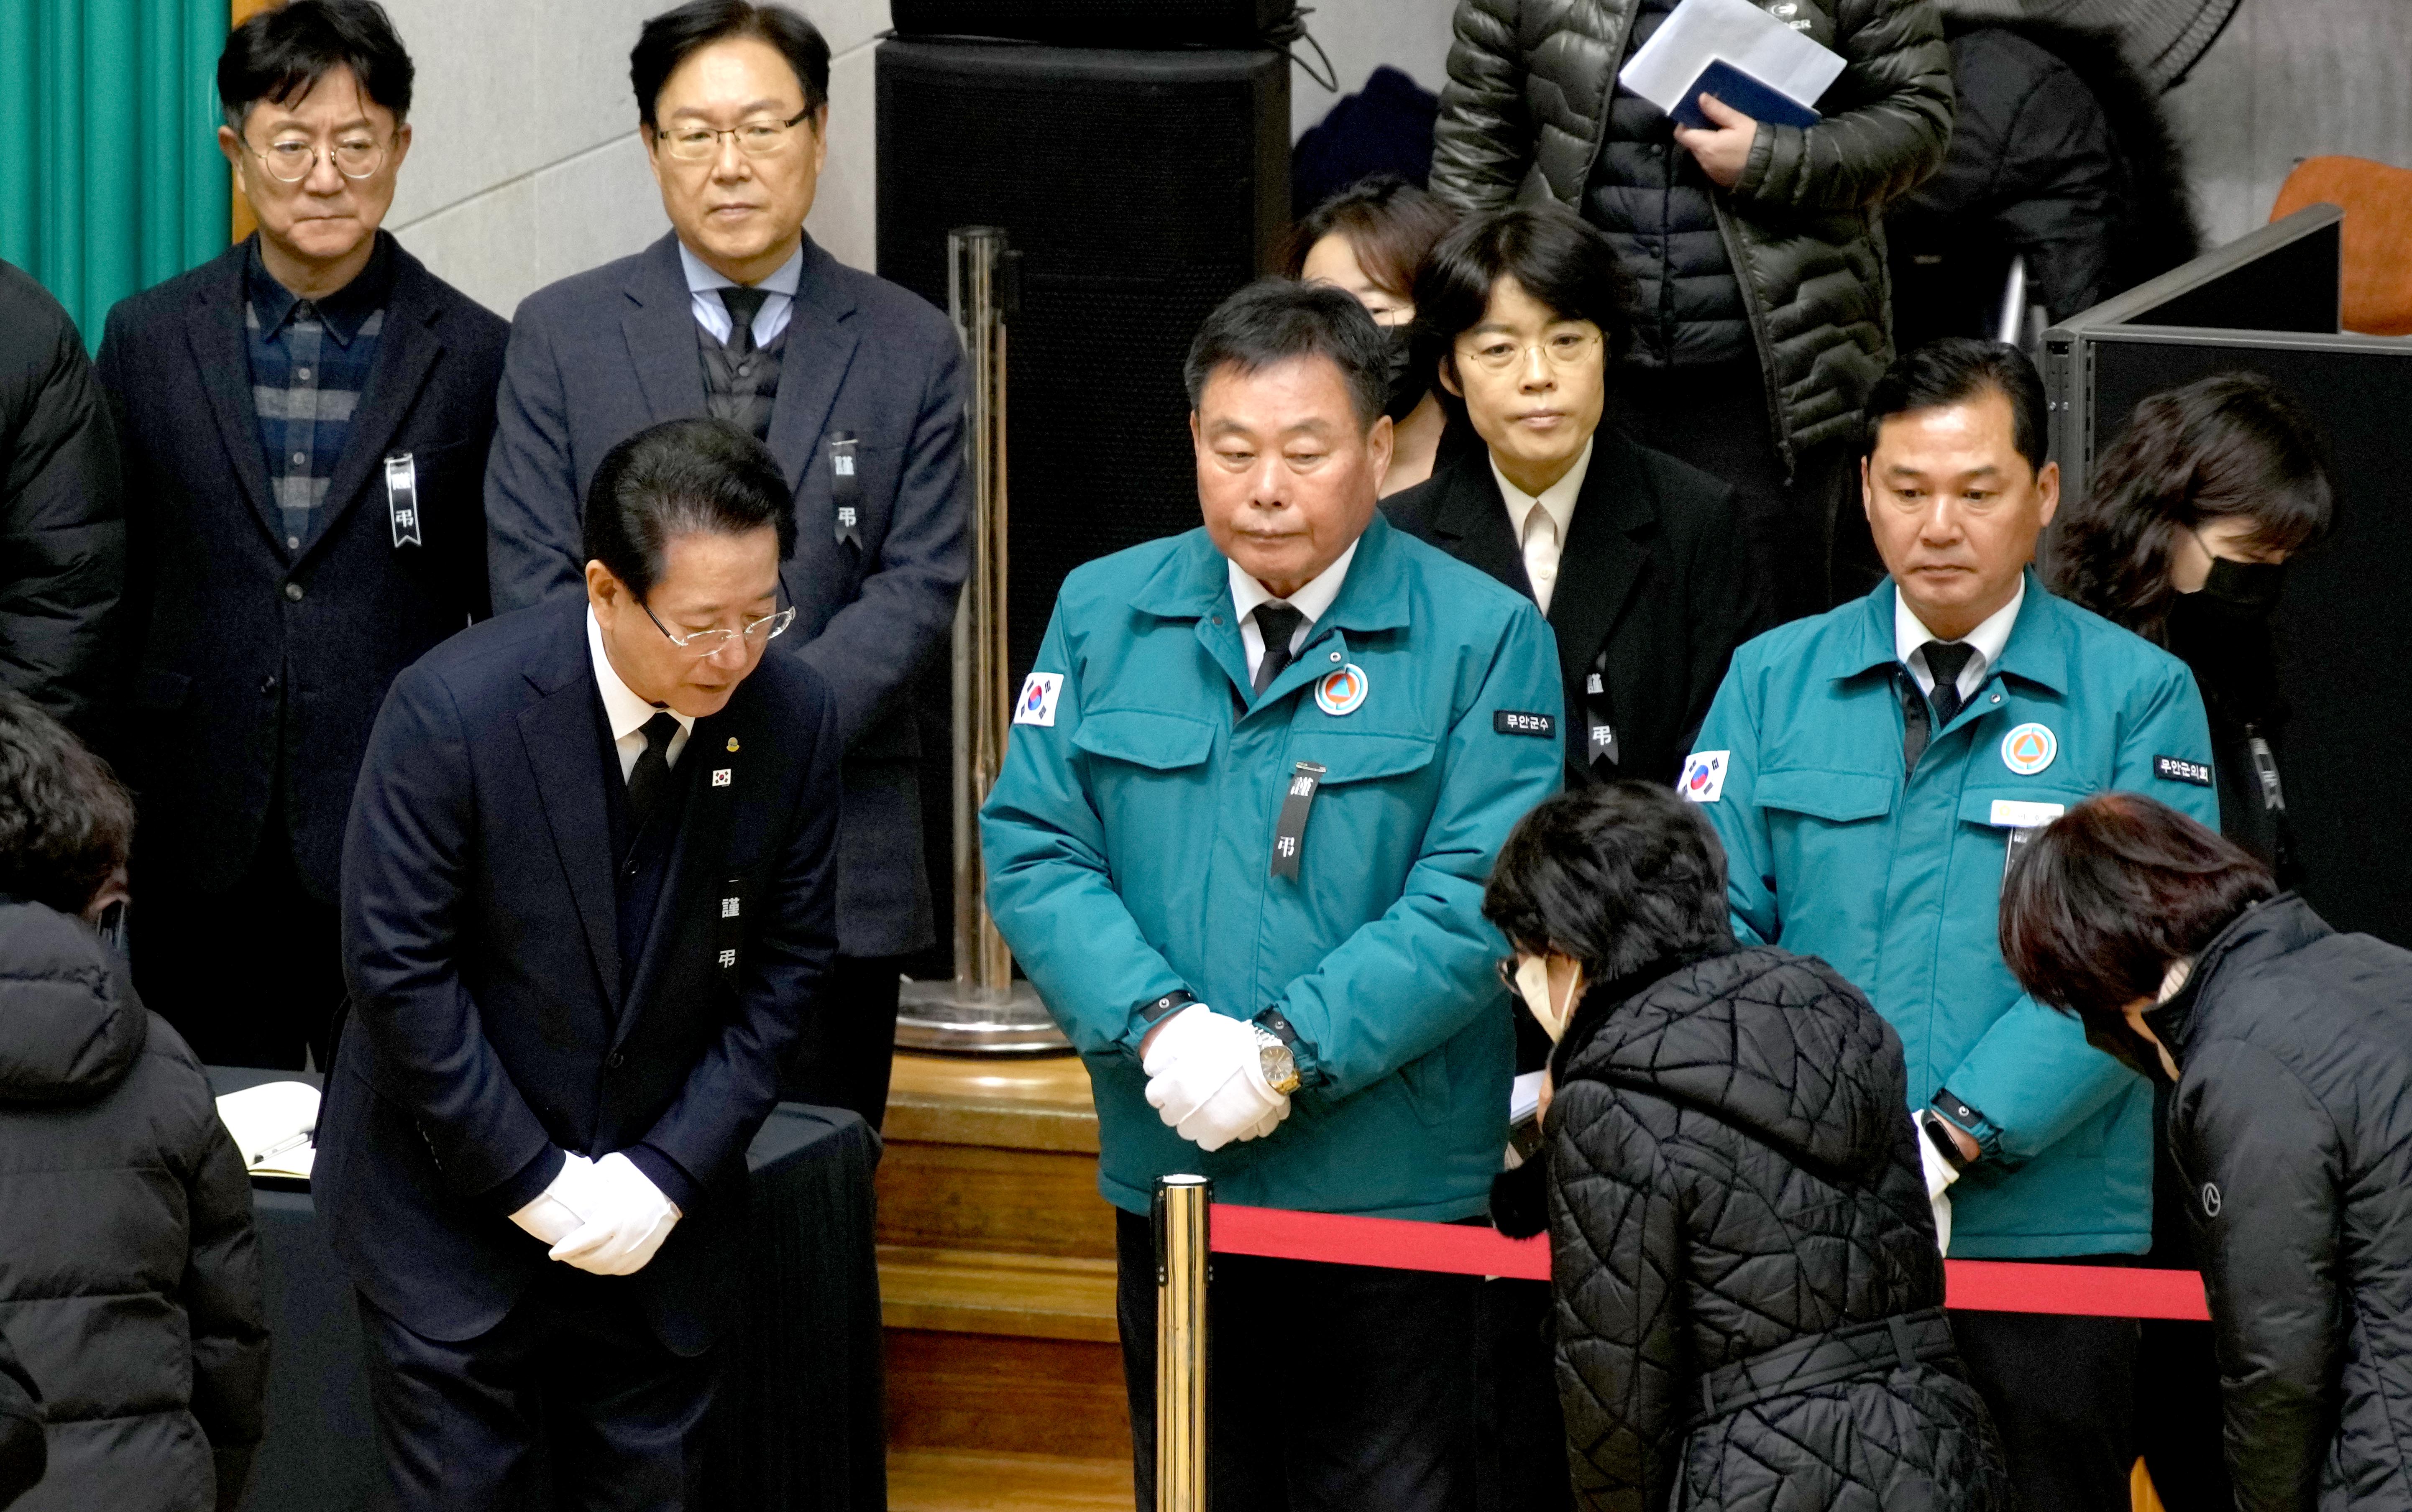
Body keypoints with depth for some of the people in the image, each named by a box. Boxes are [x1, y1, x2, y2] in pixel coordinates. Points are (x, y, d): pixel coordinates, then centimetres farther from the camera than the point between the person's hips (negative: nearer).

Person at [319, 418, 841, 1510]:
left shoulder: (792, 717, -9)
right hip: (453, 1203, -3)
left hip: (660, 1208, 3)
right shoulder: (452, 708, -20)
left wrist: (667, 1174, -10)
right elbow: (398, 966, -16)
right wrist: (540, 1183, -14)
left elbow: (787, 965, -1)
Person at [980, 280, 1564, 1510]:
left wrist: (1286, 1048, -20)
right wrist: (1159, 1026, -15)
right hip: (1168, 1177, 3)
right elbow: (1031, 850, 1)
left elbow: (1475, 899, -12)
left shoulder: (1482, 639, -4)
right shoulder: (1103, 613, 7)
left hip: (1393, 1190, -3)